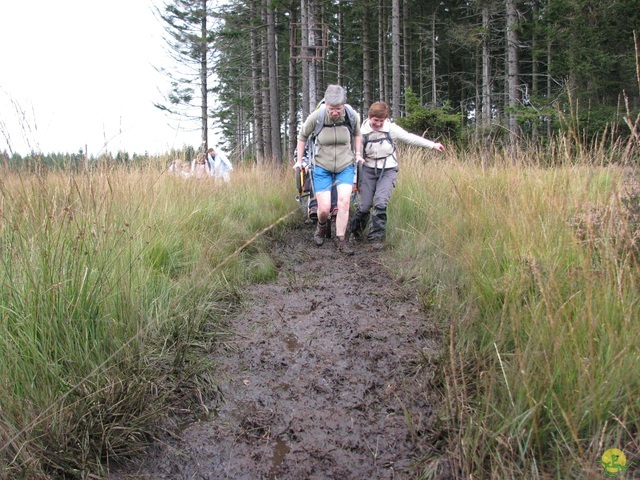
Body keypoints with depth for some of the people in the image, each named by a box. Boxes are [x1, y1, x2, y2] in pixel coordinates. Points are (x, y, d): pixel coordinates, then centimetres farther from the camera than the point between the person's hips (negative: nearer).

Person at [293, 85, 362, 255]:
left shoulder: (353, 116, -13)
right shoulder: (316, 116, -18)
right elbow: (302, 136, 1)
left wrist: (357, 154, 7)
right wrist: (299, 160, 5)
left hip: (345, 166, 1)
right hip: (322, 167, -1)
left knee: (344, 201, -18)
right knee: (324, 209, -7)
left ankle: (341, 240, -2)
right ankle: (321, 227, 29)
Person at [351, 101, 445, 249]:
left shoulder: (391, 129, -7)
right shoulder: (363, 132, -8)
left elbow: (411, 138, 3)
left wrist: (433, 145, 6)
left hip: (388, 171, 0)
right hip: (369, 170, 0)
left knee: (380, 203, -18)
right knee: (364, 205, -2)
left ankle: (376, 237, -6)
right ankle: (356, 232, 26)